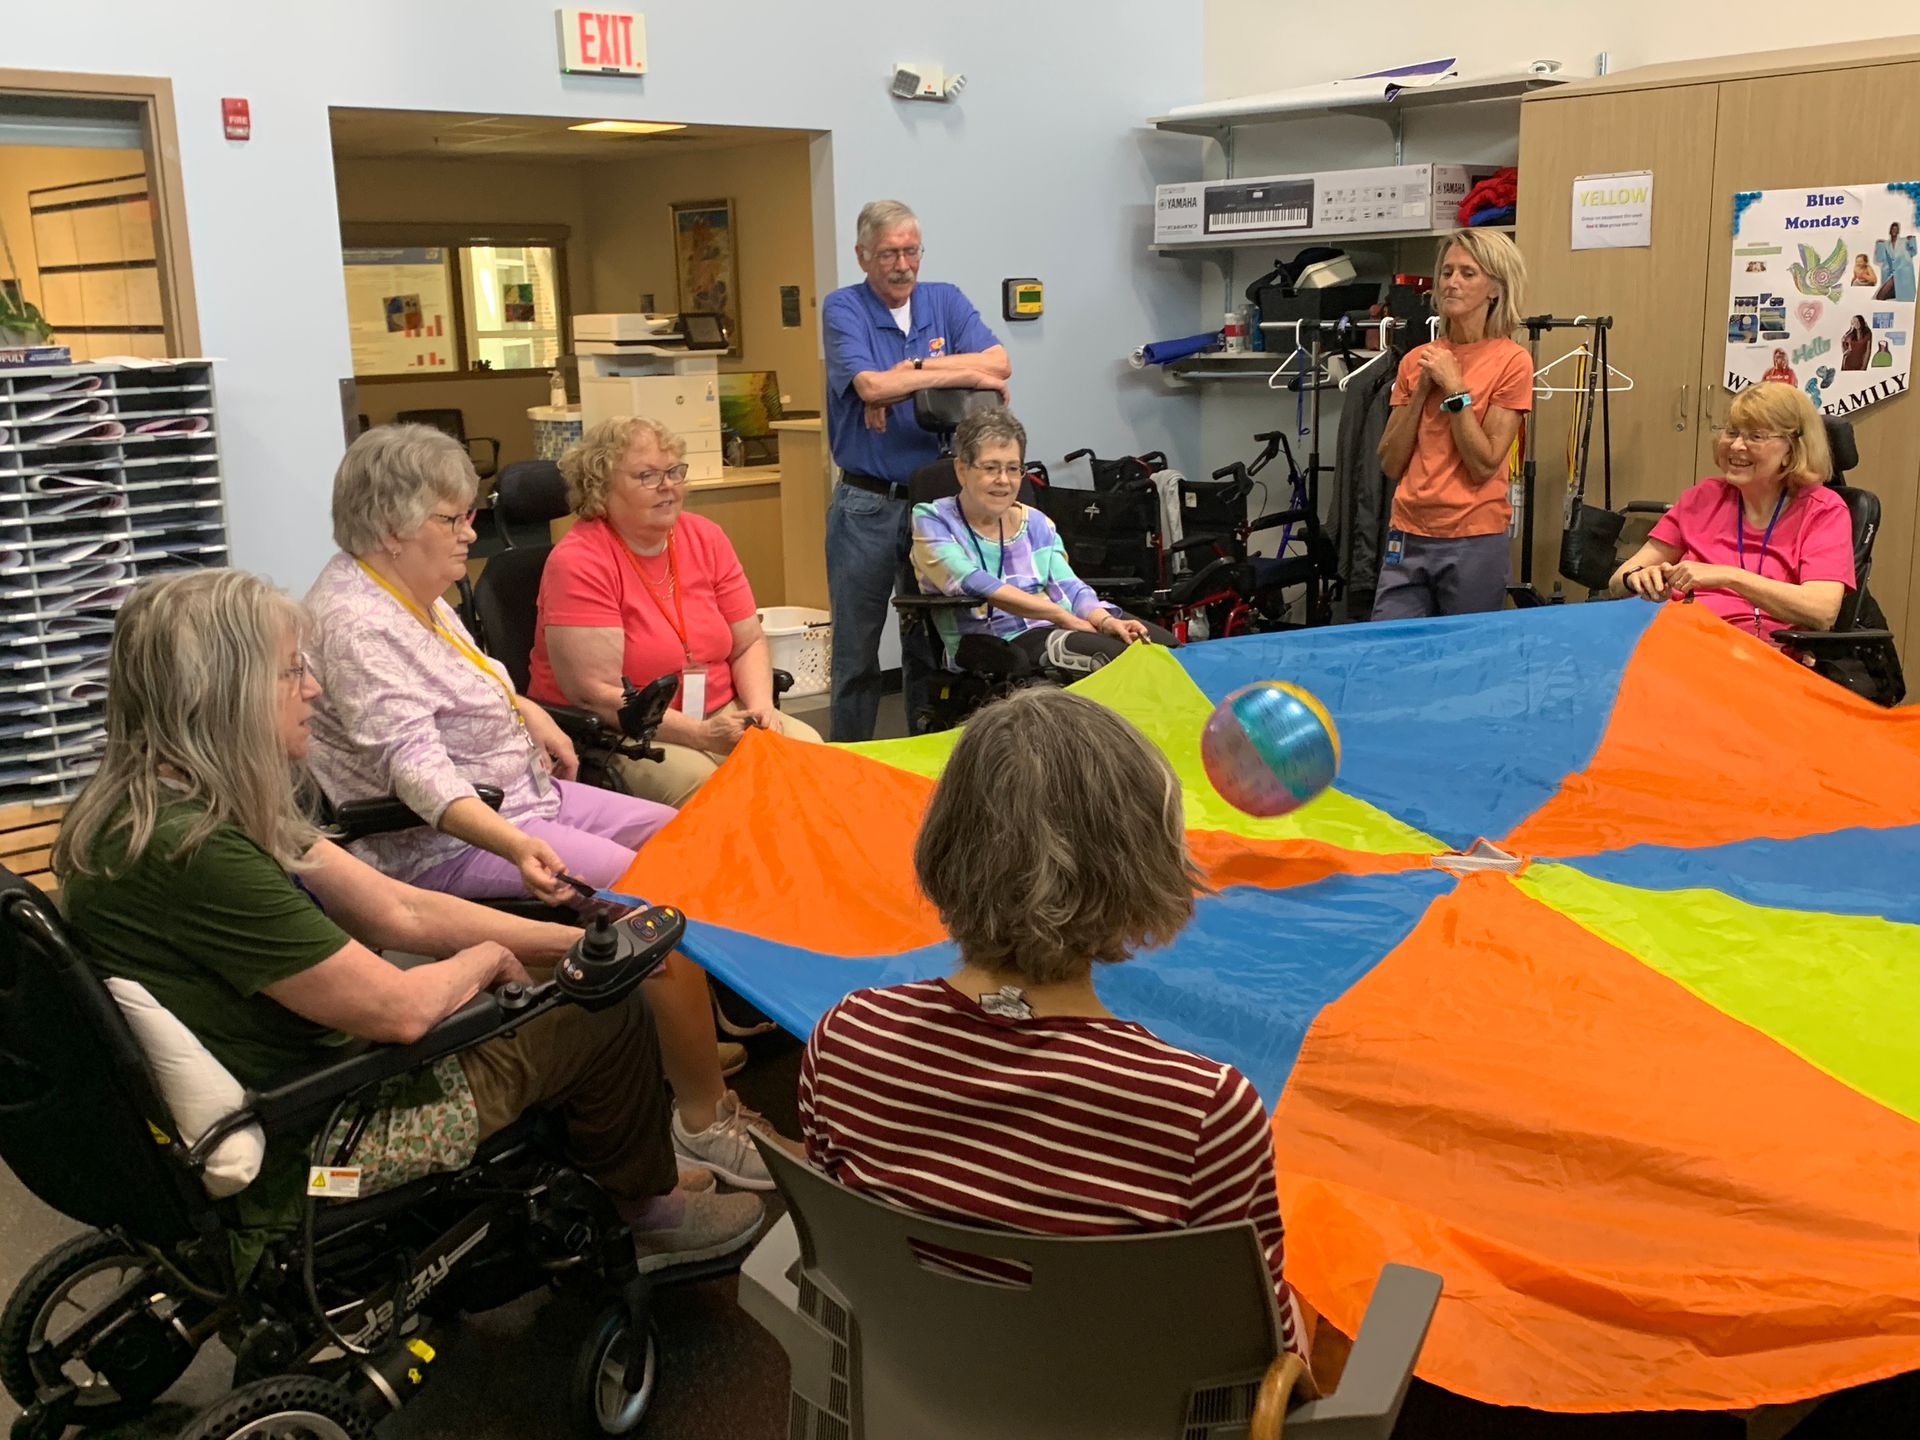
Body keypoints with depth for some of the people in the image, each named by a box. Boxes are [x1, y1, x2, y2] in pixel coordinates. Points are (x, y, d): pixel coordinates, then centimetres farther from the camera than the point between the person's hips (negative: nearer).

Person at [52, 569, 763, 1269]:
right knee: (609, 1013, 2)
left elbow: (399, 911, 1)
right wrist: (487, 959, -3)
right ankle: (641, 1209, 30)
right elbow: (398, 1008, -25)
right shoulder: (191, 851, -30)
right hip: (293, 1155, -9)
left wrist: (588, 942, -1)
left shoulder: (178, 806, 1)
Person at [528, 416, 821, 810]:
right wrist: (700, 734, -23)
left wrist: (760, 707, -10)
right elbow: (596, 694, -19)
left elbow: (749, 642, 11)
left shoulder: (705, 538, 6)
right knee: (698, 782, -34)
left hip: (717, 715, 6)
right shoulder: (578, 562, -14)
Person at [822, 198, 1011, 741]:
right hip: (866, 505, -3)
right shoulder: (843, 309, -4)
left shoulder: (946, 301, 7)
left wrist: (915, 370, -17)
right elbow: (871, 386, -20)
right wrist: (964, 375, -16)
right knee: (856, 649, 4)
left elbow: (998, 362, -9)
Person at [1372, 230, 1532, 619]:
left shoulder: (1510, 361, -5)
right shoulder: (1417, 359, 8)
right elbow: (1391, 464, 4)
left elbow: (1484, 466, -11)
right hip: (1407, 537, 4)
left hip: (1474, 542, -4)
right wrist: (1422, 388, -4)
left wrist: (1454, 388, -12)